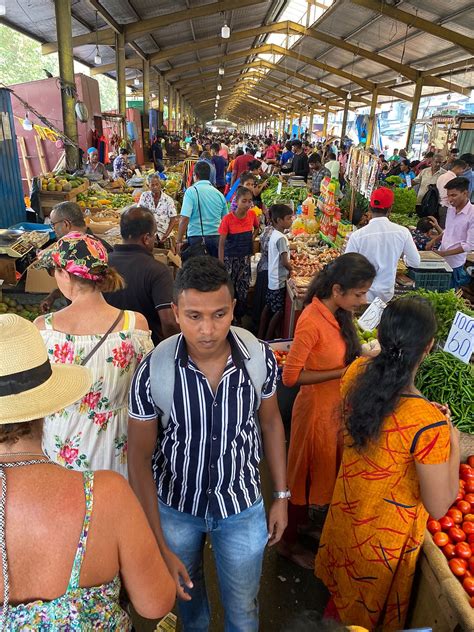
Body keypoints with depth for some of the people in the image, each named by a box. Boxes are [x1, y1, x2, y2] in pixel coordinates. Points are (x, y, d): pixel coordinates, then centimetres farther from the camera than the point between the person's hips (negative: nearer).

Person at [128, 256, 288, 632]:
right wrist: (159, 546, -15)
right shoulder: (153, 371, -25)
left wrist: (281, 496, 2)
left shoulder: (260, 357, -21)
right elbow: (140, 458, -15)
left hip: (242, 506, 0)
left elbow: (270, 422, -3)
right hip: (175, 505, 1)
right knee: (186, 590, 30)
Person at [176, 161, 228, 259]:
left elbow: (185, 218, -14)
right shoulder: (219, 194, 8)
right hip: (216, 238, 4)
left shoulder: (191, 191, -5)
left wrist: (179, 240, -9)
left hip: (196, 238, -4)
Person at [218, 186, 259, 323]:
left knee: (243, 290, 9)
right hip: (230, 259, -3)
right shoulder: (228, 219, -14)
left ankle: (239, 317, 26)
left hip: (245, 259, 4)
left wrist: (252, 238, 4)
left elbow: (257, 227, 21)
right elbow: (221, 243, -11)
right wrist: (221, 264, -12)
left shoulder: (252, 215, -3)